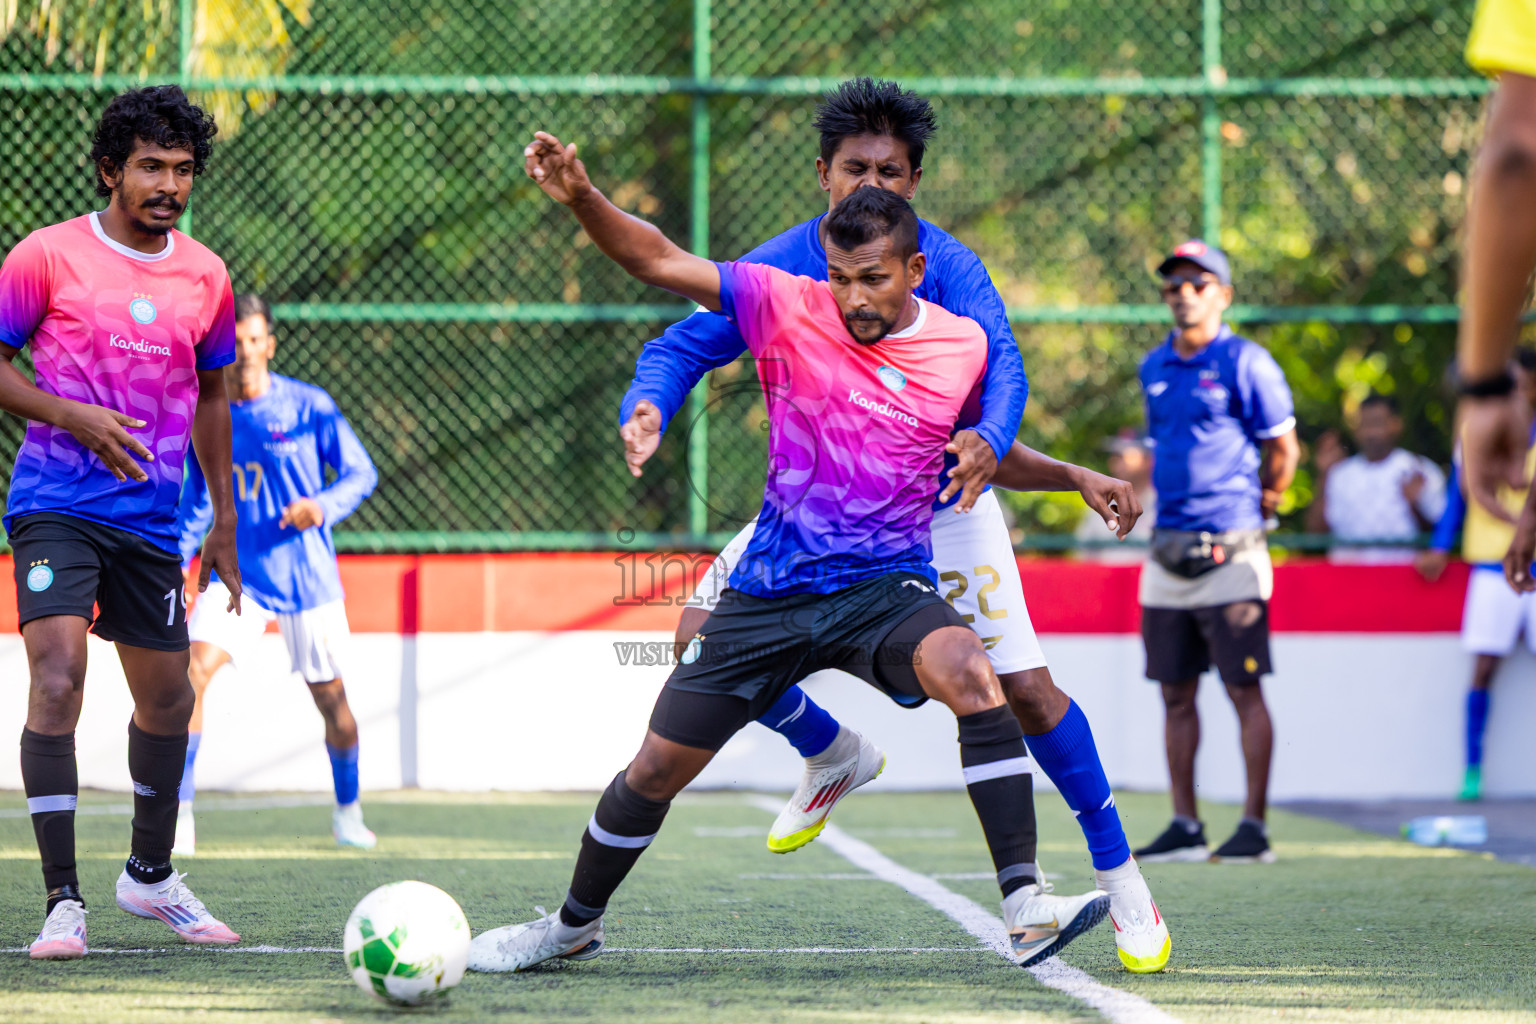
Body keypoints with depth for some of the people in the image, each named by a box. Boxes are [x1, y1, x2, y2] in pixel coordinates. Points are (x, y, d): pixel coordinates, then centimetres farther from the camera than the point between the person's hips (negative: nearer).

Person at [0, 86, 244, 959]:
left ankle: (152, 874, 35)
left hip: (152, 518, 5)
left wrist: (225, 517, 19)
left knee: (168, 697, 13)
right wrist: (75, 417, -16)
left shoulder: (206, 277, 8)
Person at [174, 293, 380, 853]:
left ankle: (348, 813, 33)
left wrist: (324, 506, -24)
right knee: (192, 670, -21)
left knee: (330, 698, 7)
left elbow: (361, 472, -4)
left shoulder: (309, 406, -8)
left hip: (308, 576, -1)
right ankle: (179, 814, -18)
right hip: (237, 573, 1)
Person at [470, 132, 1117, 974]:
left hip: (888, 589, -1)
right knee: (656, 769, 5)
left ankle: (1025, 909, -33)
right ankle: (574, 925, 32)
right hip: (769, 591, 1)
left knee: (972, 675, -33)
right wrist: (580, 198, -24)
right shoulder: (788, 308, -6)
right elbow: (657, 261, -10)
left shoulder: (965, 346, 0)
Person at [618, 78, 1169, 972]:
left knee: (1026, 690, -10)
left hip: (940, 507, -3)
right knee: (702, 635, -10)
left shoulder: (948, 267, -18)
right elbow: (685, 345, -9)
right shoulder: (778, 270, -11)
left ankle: (1121, 879, 5)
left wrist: (989, 442, -53)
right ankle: (833, 756, 17)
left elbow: (1001, 365, -31)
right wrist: (650, 407, -32)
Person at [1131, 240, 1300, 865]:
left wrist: (1256, 516, 6)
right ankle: (1184, 827, 12)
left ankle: (1253, 826, -2)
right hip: (1169, 550, 7)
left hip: (1229, 554, -6)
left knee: (1244, 691, -5)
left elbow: (1283, 450, -1)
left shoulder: (1244, 363, -6)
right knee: (1175, 694, 7)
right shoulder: (1154, 368, 14)